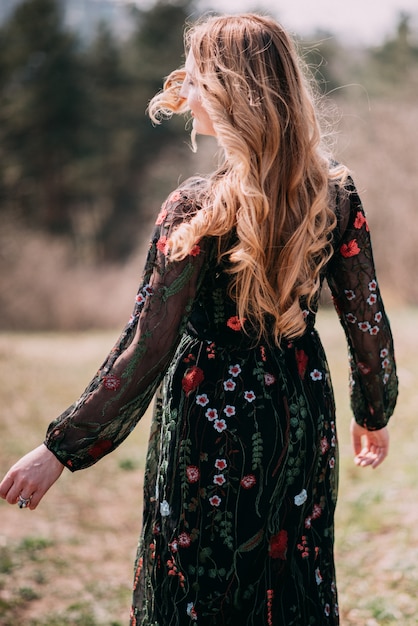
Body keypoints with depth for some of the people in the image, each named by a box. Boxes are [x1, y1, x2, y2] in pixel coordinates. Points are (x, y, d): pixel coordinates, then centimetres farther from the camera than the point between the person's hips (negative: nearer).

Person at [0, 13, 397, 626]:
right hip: (303, 421, 5)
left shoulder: (196, 209, -20)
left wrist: (59, 450, -13)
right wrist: (374, 414, 17)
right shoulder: (336, 194, -7)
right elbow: (368, 323, 0)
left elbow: (144, 355, -21)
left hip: (212, 424, -4)